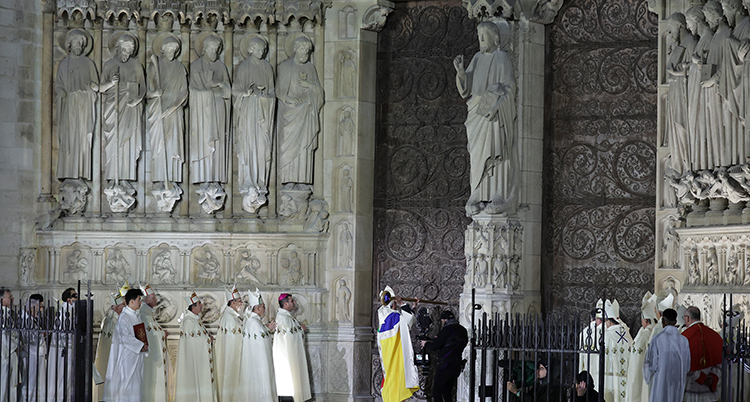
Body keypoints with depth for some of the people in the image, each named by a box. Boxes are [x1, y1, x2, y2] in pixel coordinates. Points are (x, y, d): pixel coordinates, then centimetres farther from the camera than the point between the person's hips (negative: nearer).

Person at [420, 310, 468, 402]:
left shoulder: (447, 330, -14)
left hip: (445, 366, -8)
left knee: (437, 392, 1)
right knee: (447, 392, 16)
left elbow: (434, 347, -14)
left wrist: (426, 344, 7)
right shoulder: (463, 331, 10)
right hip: (457, 366, 8)